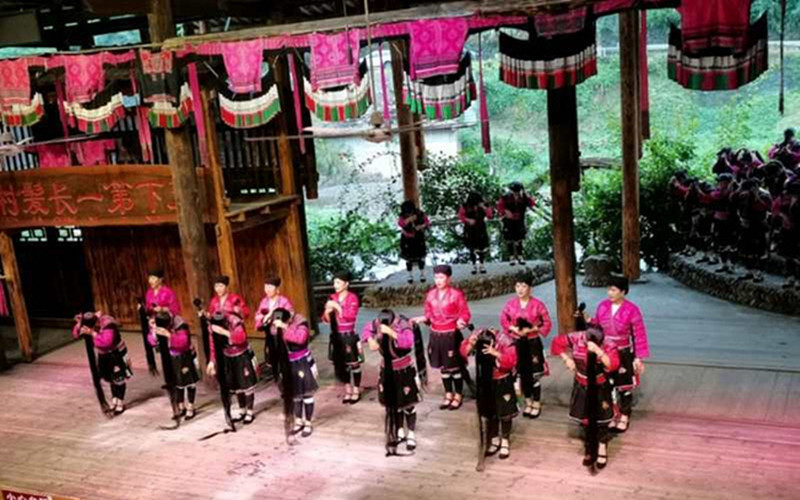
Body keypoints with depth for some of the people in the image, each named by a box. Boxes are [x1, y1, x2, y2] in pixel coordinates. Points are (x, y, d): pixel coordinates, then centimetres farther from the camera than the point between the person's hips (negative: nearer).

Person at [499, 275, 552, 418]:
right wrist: (513, 328, -10)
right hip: (517, 342, 3)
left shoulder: (538, 304, -12)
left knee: (534, 375, 1)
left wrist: (532, 329, -17)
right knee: (522, 374, 12)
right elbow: (503, 320, 7)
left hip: (533, 342, -3)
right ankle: (528, 403, 28)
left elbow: (547, 323, -6)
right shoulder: (510, 303, -2)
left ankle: (536, 405, 17)